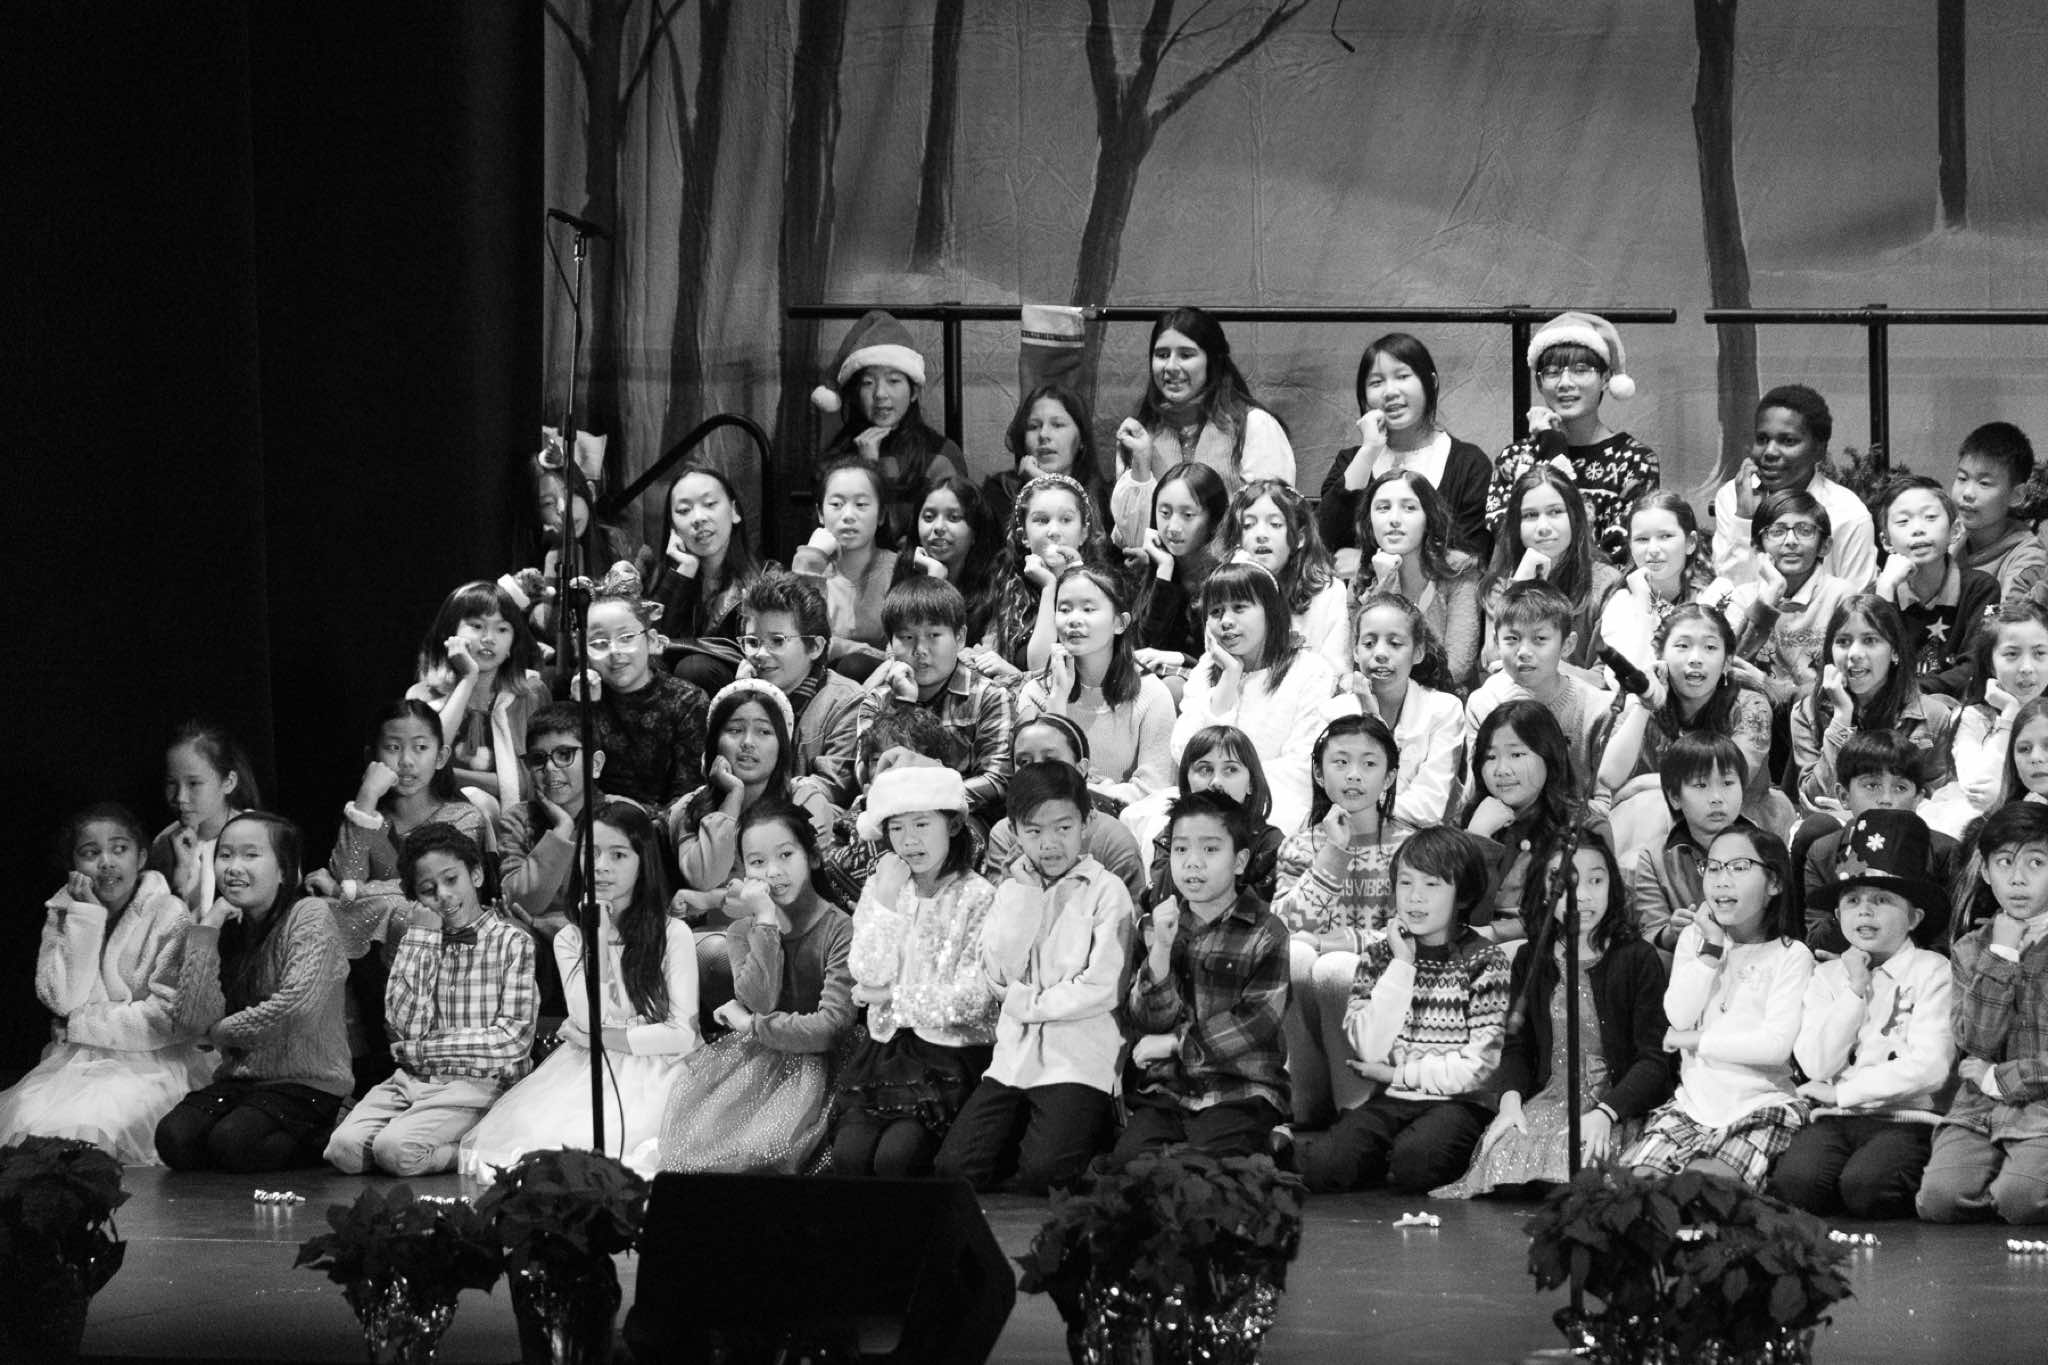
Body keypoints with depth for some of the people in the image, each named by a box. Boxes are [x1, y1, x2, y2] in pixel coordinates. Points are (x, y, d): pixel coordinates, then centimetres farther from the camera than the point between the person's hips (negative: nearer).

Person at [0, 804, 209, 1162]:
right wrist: (85, 917, -11)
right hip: (75, 1062, 4)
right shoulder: (62, 911, 8)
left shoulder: (170, 917, -6)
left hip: (151, 1063, -4)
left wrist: (79, 1023, -7)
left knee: (88, 1126, -31)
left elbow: (165, 1020, -12)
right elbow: (60, 998, -6)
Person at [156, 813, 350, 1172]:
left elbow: (296, 1005, -21)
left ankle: (321, 1144, -2)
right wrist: (206, 930, -6)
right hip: (238, 1079, 5)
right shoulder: (224, 927, 11)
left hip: (308, 1084, -5)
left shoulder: (311, 916, -5)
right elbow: (190, 1022, -3)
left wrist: (219, 1033, -8)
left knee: (232, 1141, -30)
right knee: (173, 1137, -22)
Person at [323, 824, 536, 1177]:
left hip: (478, 1085, -4)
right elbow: (403, 1025, -1)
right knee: (345, 1148, -20)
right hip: (411, 1082, 4)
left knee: (394, 1149, -28)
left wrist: (422, 1049, -4)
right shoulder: (419, 937, 13)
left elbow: (513, 1040, -8)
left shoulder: (511, 942, 0)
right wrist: (422, 939, -3)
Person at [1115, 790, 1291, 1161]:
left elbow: (1256, 1022, -7)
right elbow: (1144, 1023, 4)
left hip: (1240, 1091, -3)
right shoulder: (1153, 928, 13)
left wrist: (1173, 1043, -5)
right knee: (1125, 1160, -24)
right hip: (1163, 1090, 3)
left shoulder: (1266, 933, 2)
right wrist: (1160, 949, -11)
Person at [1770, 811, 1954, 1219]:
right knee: (1793, 1180, -30)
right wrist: (1853, 993, -2)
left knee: (1864, 1183, -33)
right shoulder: (1827, 976, 16)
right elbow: (1816, 1065, 4)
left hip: (1905, 1118, -2)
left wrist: (1842, 1092, -5)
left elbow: (1930, 1067, -8)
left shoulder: (1931, 971, 3)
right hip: (1834, 1121, 2)